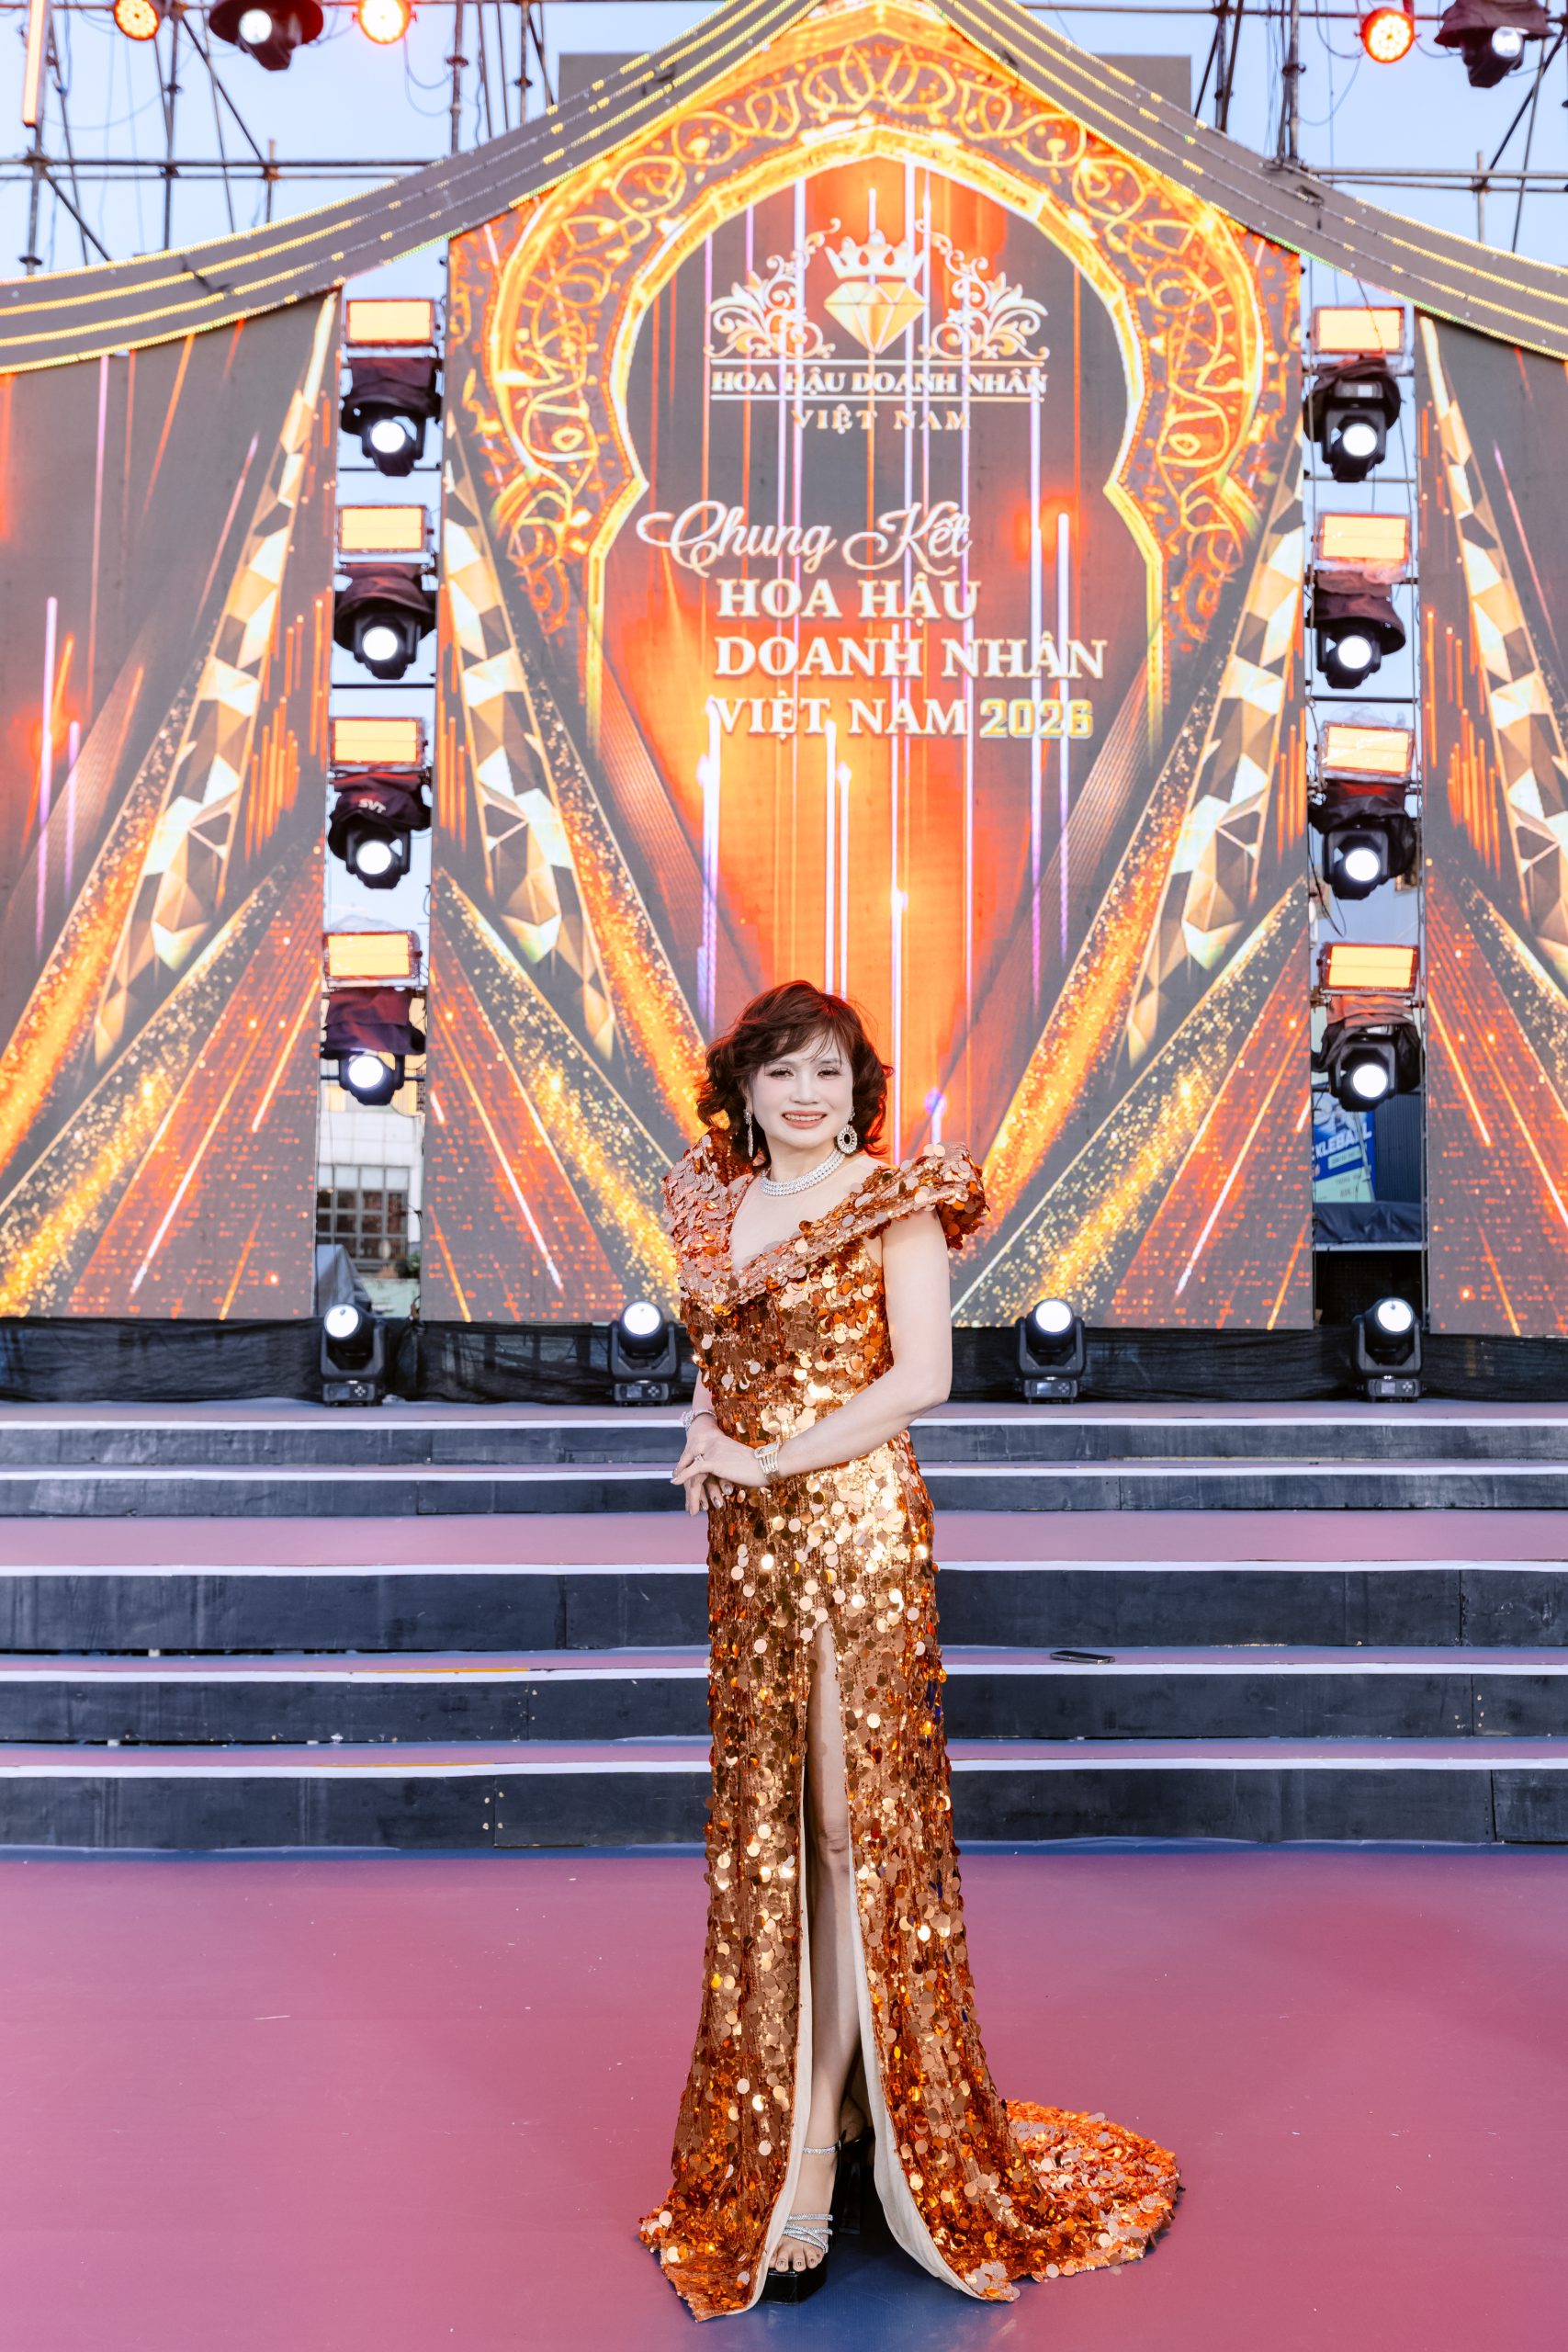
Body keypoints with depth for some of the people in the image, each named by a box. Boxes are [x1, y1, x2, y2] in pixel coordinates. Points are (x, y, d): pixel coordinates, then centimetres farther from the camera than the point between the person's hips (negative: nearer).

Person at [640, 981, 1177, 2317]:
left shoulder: (895, 1199, -5)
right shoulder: (714, 1205, 11)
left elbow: (921, 1375, -13)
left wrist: (772, 1458, -13)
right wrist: (705, 1433, 0)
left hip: (857, 1524, -5)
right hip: (749, 1545, 6)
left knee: (856, 1812, 1)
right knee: (760, 1815, 10)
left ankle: (822, 2126, 13)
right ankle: (787, 2096, 26)